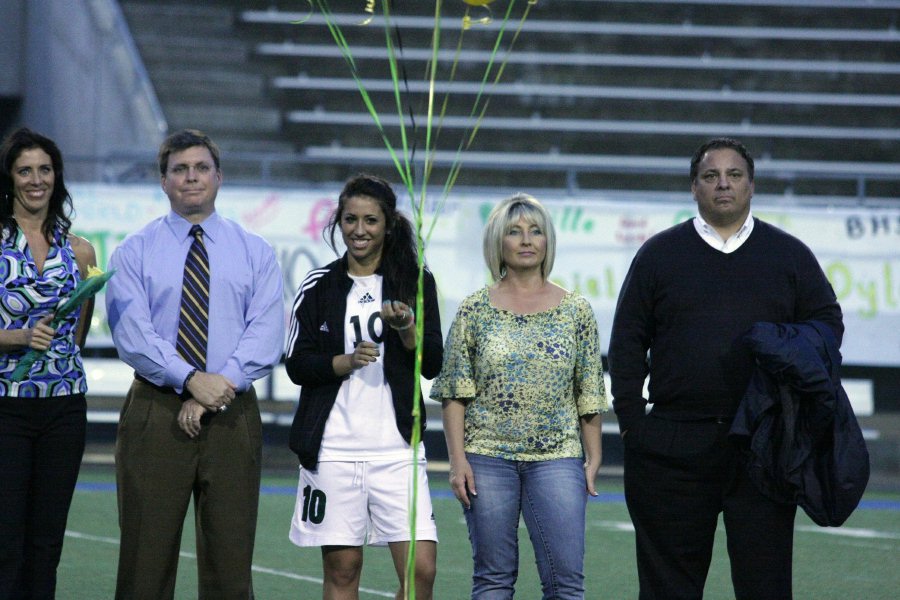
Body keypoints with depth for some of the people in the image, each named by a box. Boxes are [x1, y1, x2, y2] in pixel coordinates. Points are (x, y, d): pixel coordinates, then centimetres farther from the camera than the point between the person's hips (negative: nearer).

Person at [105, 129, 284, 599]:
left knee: (230, 562, 2)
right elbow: (132, 334, -7)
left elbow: (266, 335, -2)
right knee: (146, 560, -1)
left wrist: (217, 389, -15)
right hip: (155, 412, -1)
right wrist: (191, 379, -20)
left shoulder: (255, 253, 10)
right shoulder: (134, 253, 6)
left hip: (232, 415, 1)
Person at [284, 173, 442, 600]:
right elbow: (297, 364, 1)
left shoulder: (415, 282, 8)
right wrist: (347, 361, -15)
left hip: (396, 447, 0)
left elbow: (432, 365, 4)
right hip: (332, 447, 0)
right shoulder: (319, 286, 7)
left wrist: (408, 328, -14)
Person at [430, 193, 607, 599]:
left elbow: (589, 394, 10)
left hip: (557, 458, 1)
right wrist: (458, 458, -6)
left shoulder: (576, 311, 7)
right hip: (488, 455, 0)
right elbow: (454, 393, 2)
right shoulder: (475, 310, 4)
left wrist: (593, 457, 5)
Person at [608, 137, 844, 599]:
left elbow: (827, 320, 15)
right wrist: (632, 424, 1)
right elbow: (627, 343, 8)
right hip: (674, 449, 0)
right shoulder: (659, 254, 10)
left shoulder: (789, 254, 12)